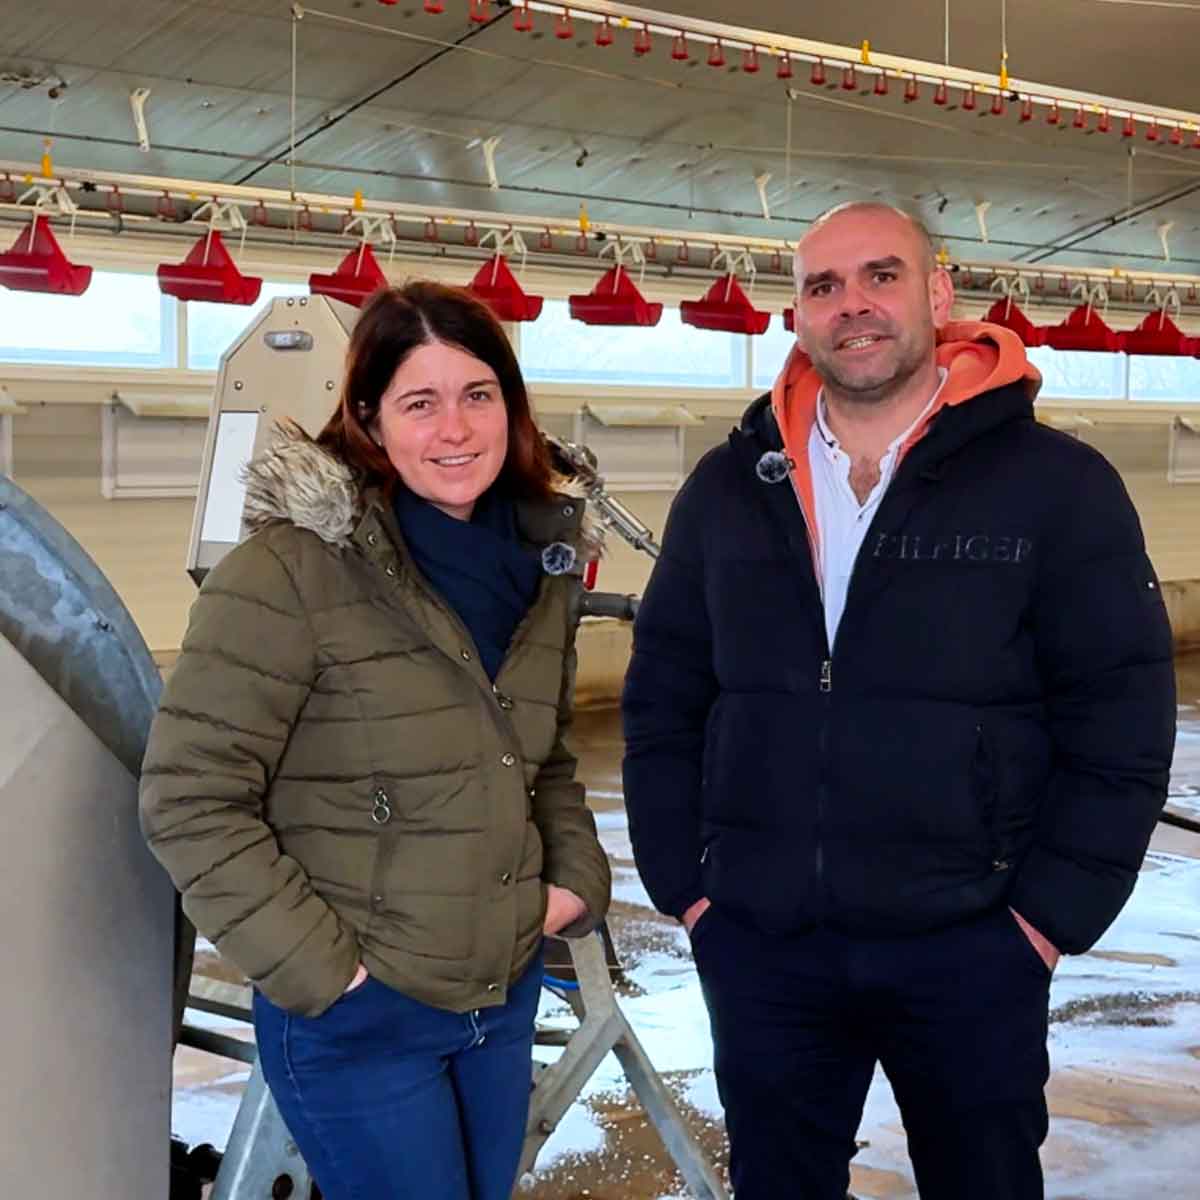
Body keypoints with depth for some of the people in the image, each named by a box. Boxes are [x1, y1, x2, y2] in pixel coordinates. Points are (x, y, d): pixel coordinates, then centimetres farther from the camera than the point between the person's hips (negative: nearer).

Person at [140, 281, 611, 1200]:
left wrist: (577, 877, 4)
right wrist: (320, 969, -17)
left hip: (509, 998, 7)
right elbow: (191, 801, -17)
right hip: (357, 1023, -6)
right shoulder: (292, 572, -17)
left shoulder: (542, 563, 5)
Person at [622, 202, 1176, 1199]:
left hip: (970, 949, -2)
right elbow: (663, 700, 8)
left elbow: (1120, 722, -6)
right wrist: (682, 881, 2)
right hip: (759, 943, 3)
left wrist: (1052, 914, -9)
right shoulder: (730, 488, 4)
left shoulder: (1056, 485, -6)